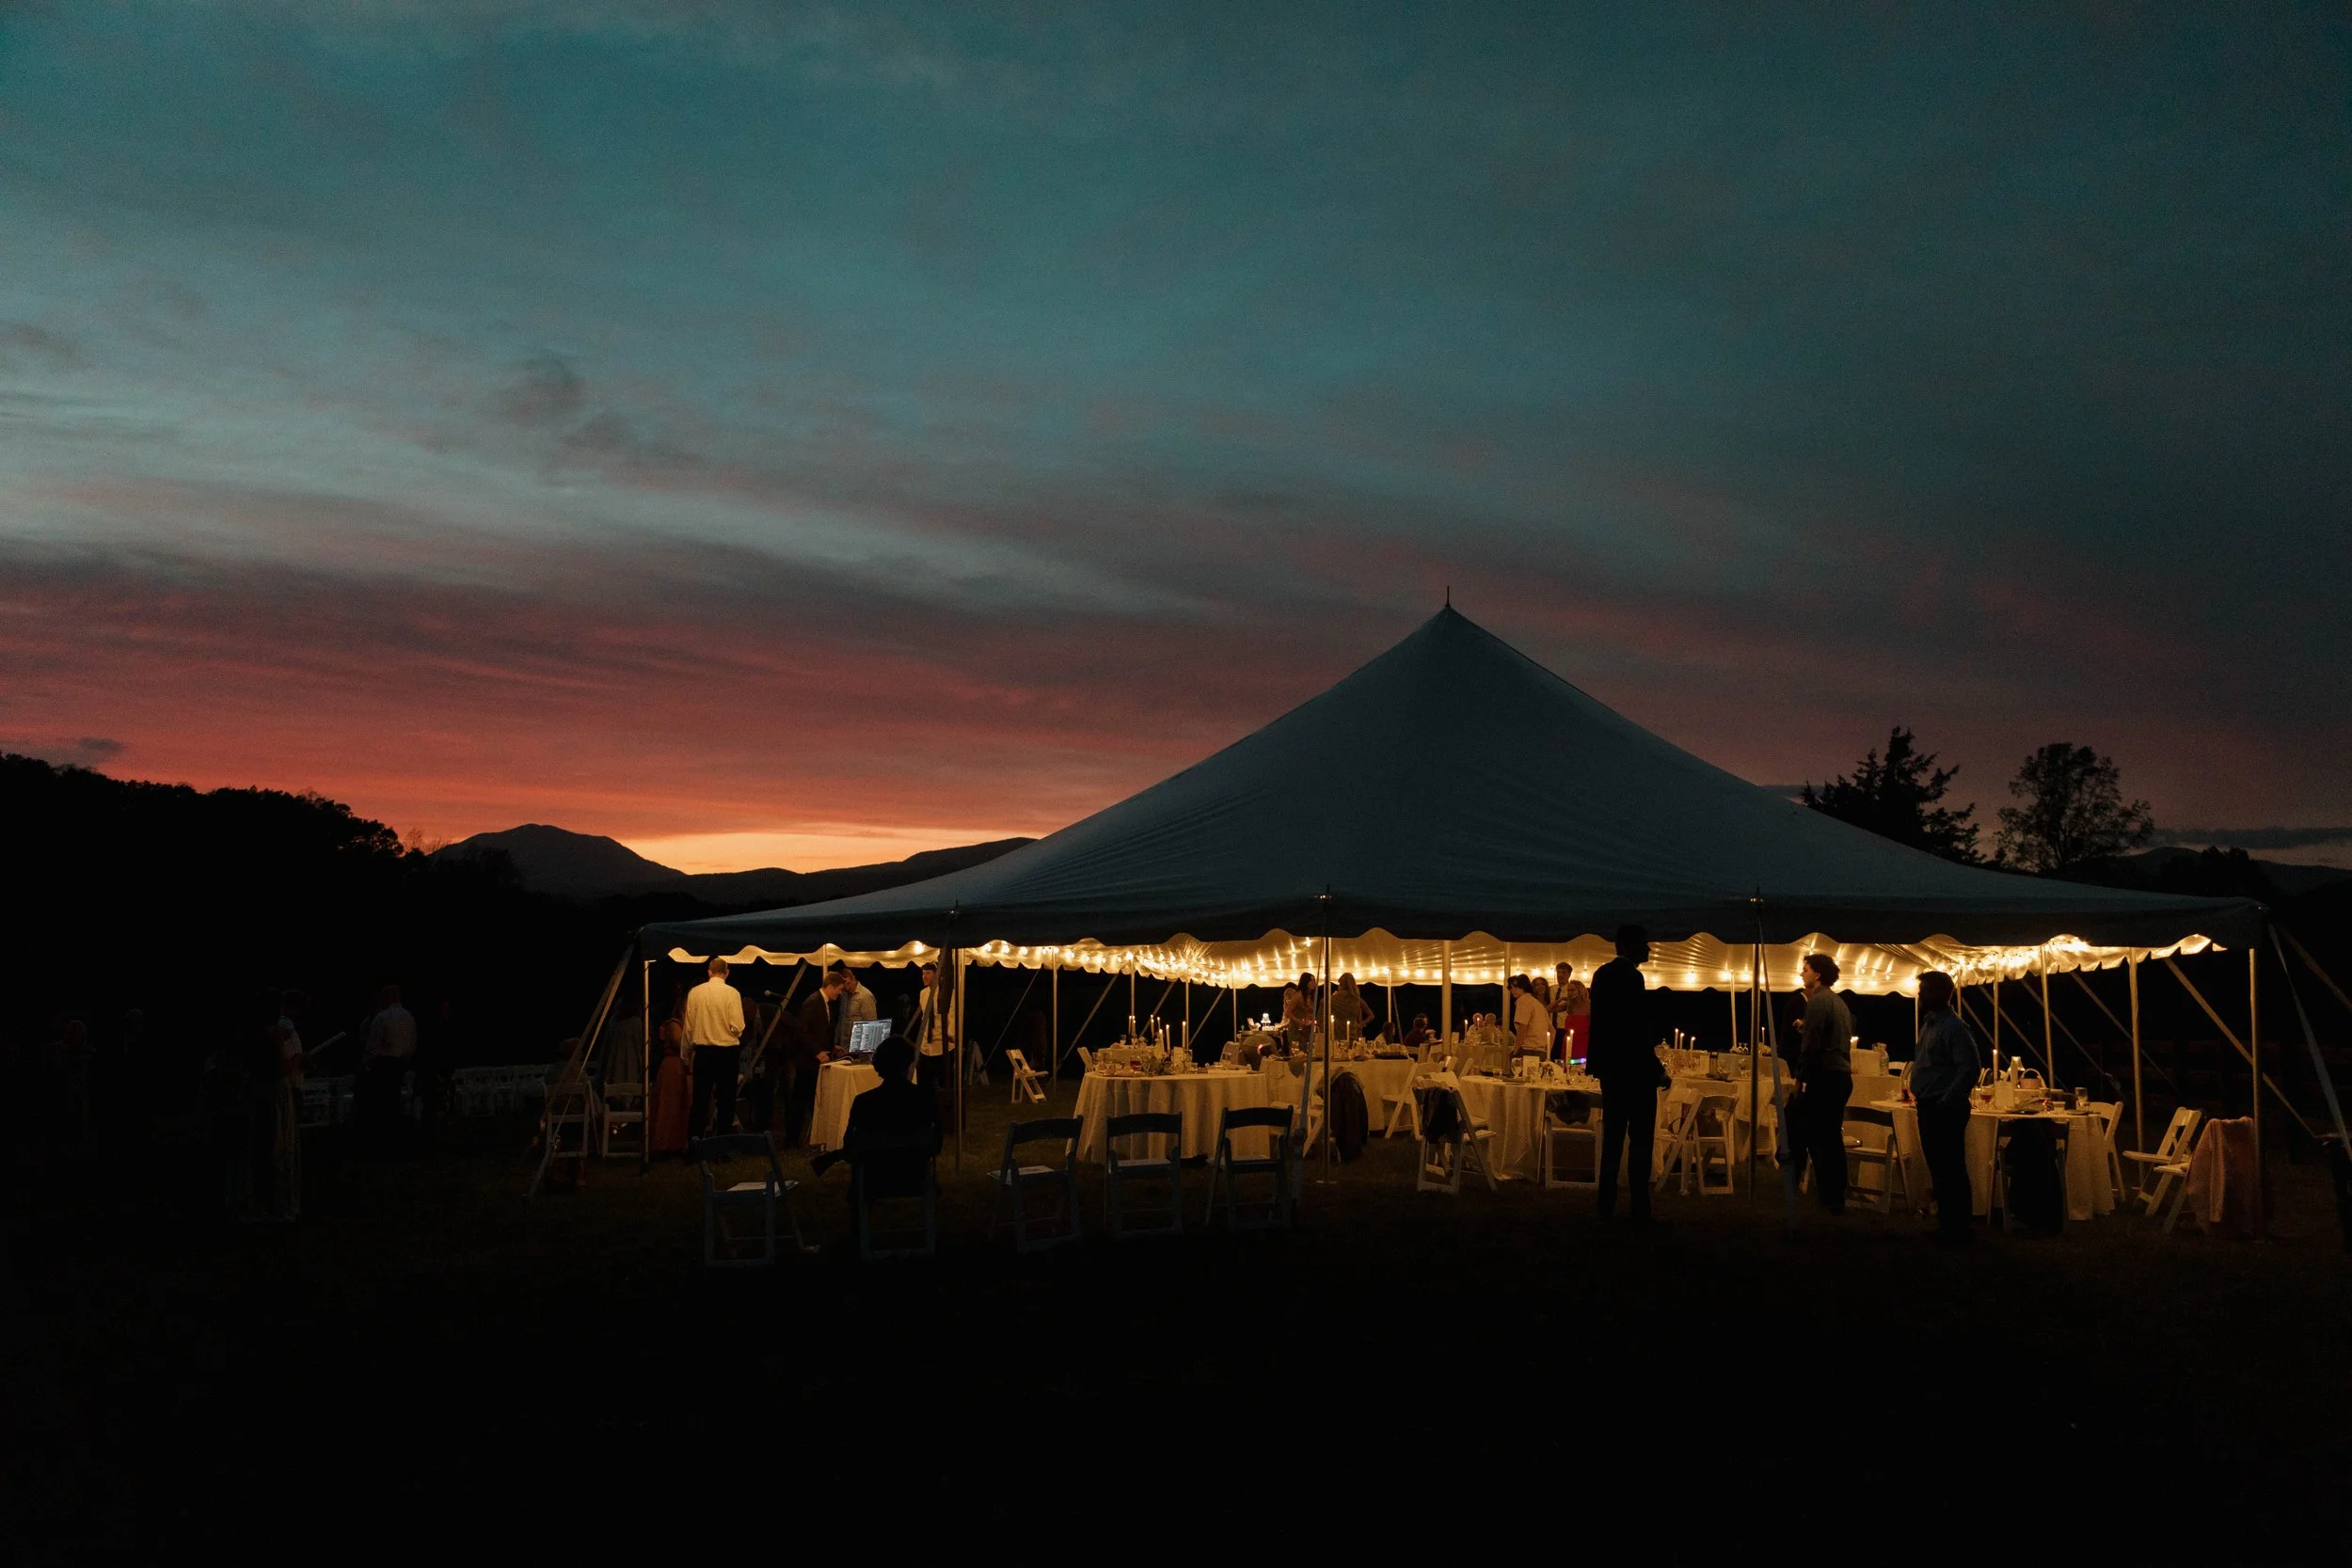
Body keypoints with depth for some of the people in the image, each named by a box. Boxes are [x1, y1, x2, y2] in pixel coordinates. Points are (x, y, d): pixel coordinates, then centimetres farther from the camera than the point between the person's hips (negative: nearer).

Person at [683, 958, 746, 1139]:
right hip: (727, 1051, -3)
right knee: (726, 1100, 6)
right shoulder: (732, 993, -10)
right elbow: (737, 1027, -13)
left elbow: (689, 1027, 4)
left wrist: (689, 1054, 14)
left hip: (702, 1051, 3)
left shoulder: (694, 992, 0)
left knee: (700, 1099, 8)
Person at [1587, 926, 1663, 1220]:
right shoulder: (1631, 977, -16)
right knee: (1640, 1141, -3)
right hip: (1634, 1071, -9)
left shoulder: (1602, 974, 11)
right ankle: (1639, 1209, -3)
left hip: (1610, 1068, 9)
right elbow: (1638, 1032, -20)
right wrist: (1658, 1069, -13)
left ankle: (1606, 1206, 14)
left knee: (1612, 1139, 12)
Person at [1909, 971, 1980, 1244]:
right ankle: (1947, 1224, 23)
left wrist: (1946, 1102, -20)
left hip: (1945, 1111, -10)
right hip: (1928, 1107, 10)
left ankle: (1959, 1229, 4)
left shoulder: (1953, 1027, -14)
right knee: (1938, 1167, 15)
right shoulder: (1929, 1022, 14)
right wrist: (1914, 1083, 11)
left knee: (1951, 1170, -3)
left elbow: (1969, 1069, -22)